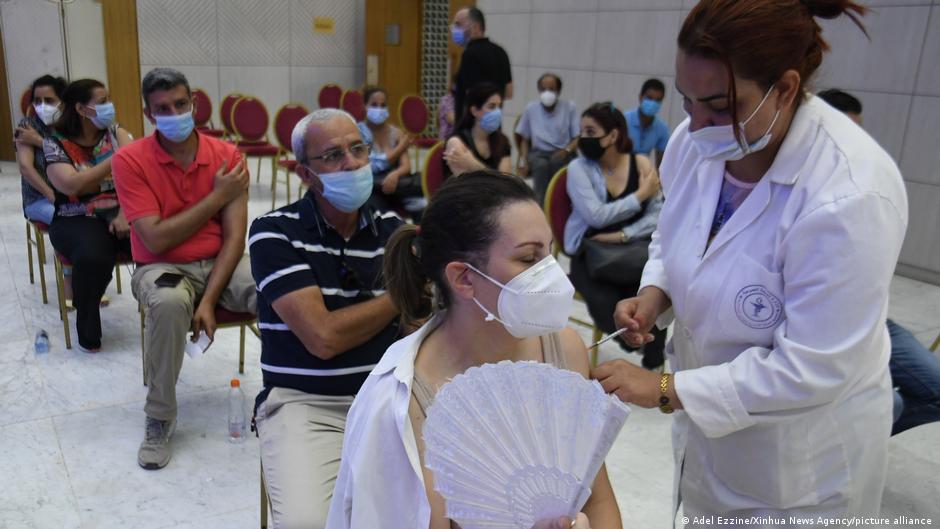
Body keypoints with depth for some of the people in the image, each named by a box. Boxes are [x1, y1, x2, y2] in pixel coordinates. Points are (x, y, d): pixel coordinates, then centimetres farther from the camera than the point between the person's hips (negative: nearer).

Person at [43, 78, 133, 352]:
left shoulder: (116, 133, 7)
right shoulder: (55, 143, -1)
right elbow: (71, 185, -17)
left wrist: (125, 213, -21)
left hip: (119, 212, 3)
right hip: (77, 220, -2)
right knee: (93, 256, -35)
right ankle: (87, 330, -9)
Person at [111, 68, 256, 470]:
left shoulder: (226, 155, -4)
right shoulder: (130, 160, -9)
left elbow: (234, 235, -9)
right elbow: (155, 240, -16)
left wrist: (208, 300, -21)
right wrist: (216, 197, -14)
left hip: (221, 263, 2)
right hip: (162, 268, -2)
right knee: (169, 303, -37)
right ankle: (159, 419, -15)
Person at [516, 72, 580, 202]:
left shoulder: (570, 107, 5)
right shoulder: (530, 108, 9)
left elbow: (578, 138, 4)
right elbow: (525, 139, 14)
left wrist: (566, 150, -17)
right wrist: (523, 160, -3)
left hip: (562, 154, -1)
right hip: (538, 153, 1)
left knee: (556, 161, -37)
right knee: (541, 165, -35)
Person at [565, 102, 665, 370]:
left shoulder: (641, 164, 4)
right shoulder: (578, 168, -1)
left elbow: (657, 216, 1)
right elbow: (596, 216, -12)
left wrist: (622, 235, -13)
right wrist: (640, 195, -8)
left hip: (634, 248, 2)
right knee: (606, 304, -29)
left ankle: (653, 362, -1)